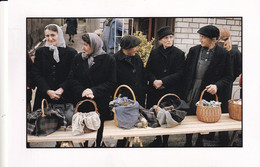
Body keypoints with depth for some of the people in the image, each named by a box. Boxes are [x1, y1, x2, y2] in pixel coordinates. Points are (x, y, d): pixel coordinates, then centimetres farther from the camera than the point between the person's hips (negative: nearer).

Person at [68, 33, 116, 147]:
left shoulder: (109, 60, -7)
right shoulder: (78, 58, 2)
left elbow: (111, 82, -8)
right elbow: (72, 78, 1)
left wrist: (94, 91, -18)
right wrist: (82, 91, -15)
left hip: (100, 103, -2)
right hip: (82, 101, 2)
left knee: (99, 128, 11)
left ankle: (98, 145, 33)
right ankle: (84, 145, 32)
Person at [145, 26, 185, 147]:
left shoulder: (179, 54, 0)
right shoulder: (154, 53, 7)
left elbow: (179, 74, -7)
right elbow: (148, 71, 7)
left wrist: (162, 81, -15)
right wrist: (154, 81, -13)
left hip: (171, 91, -2)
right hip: (154, 91, 2)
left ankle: (165, 141, 21)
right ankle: (158, 139, 28)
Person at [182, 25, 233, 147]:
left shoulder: (223, 54, -5)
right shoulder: (194, 50, 2)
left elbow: (228, 76, -2)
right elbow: (185, 71, 5)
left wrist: (217, 86, -19)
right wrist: (184, 89, -1)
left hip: (209, 94, -1)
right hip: (191, 92, 2)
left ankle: (200, 141, 37)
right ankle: (188, 142, 29)